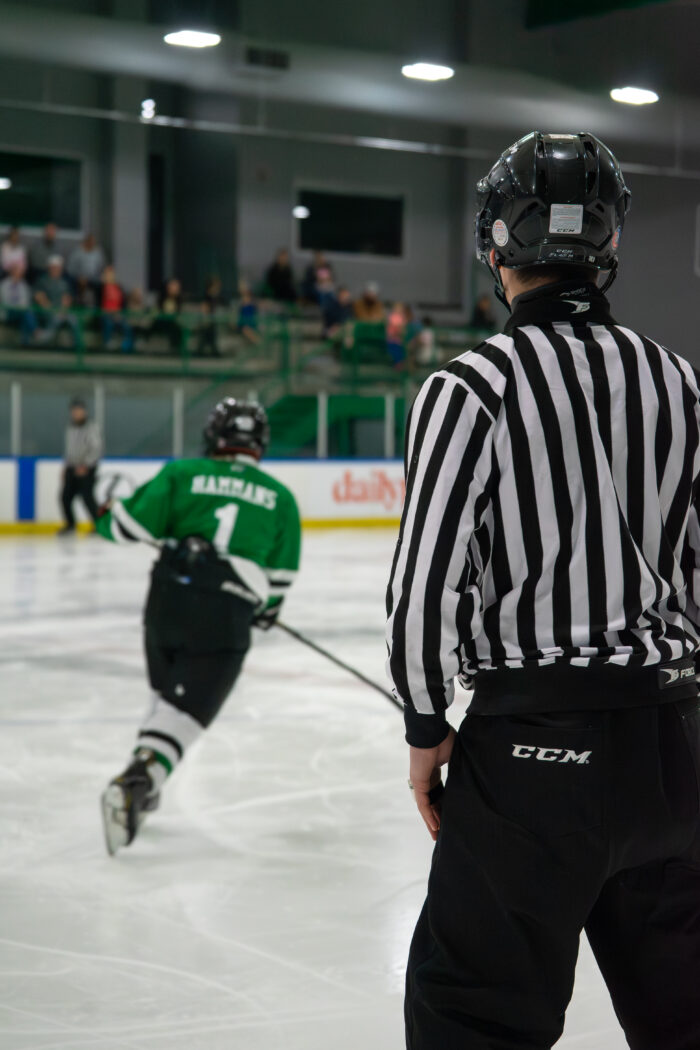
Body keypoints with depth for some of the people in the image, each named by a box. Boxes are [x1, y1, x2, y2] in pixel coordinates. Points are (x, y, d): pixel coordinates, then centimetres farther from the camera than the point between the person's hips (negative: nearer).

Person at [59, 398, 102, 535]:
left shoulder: (92, 428, -9)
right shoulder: (70, 428, 15)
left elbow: (96, 449, -15)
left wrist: (85, 465, -19)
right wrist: (66, 467, 19)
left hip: (87, 469, -7)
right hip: (72, 469, 7)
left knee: (87, 496, -14)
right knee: (66, 496, 1)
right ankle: (70, 524, 18)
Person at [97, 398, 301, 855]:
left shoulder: (183, 474, 7)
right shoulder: (280, 498, 12)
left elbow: (128, 524, -2)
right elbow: (279, 577, 12)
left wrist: (110, 516, 21)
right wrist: (266, 608, 32)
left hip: (167, 599, 2)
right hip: (226, 616, -2)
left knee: (168, 697, 25)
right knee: (185, 714, -4)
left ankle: (142, 784, 28)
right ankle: (137, 781, -26)